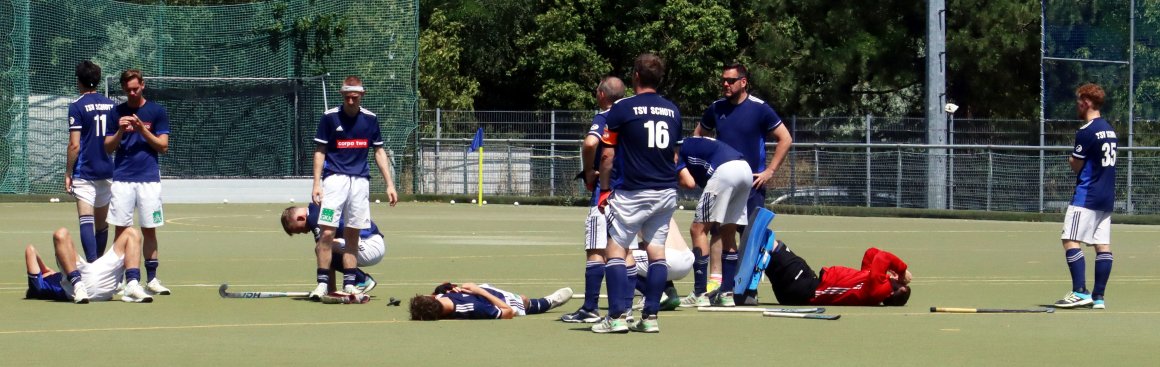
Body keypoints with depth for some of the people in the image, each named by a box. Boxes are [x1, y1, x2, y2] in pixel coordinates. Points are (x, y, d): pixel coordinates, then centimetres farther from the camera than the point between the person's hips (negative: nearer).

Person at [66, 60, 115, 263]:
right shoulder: (112, 105, 7)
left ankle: (92, 264, -27)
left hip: (85, 172, -5)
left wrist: (68, 173, -3)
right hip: (108, 171, 5)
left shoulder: (77, 106, -7)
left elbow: (74, 145, -11)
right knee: (102, 222, 15)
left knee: (86, 220, -13)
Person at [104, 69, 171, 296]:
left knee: (149, 230, 0)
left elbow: (163, 146, 1)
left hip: (149, 178, -1)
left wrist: (142, 129, -11)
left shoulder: (157, 111, 5)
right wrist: (121, 132, -10)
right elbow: (107, 148, 8)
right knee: (121, 229, -1)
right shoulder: (116, 113, 9)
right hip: (121, 178, 1)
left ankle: (151, 278, 5)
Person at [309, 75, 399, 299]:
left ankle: (349, 284, 9)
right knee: (327, 232, -13)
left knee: (353, 235, 5)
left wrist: (389, 184, 8)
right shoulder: (330, 117, -1)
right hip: (335, 178, -3)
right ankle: (322, 283, -9)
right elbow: (319, 152, 1)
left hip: (360, 180, 3)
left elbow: (379, 152, 14)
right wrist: (316, 183, -8)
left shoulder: (370, 119, 8)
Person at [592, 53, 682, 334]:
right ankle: (651, 316, 4)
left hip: (632, 192, -5)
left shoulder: (622, 108, -6)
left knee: (615, 250, -1)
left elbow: (607, 155, -5)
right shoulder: (672, 111, 10)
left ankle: (618, 315, -10)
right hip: (666, 192, 5)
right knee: (656, 250, 7)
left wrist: (604, 186, 5)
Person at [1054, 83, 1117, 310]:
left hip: (1086, 196, -9)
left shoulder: (1086, 132, -13)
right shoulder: (1110, 130, 13)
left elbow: (1076, 166, -7)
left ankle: (1080, 292, -17)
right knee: (1103, 245, 4)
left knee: (1071, 240, -8)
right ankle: (1098, 297, 3)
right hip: (1107, 197, 9)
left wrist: (1071, 159, 13)